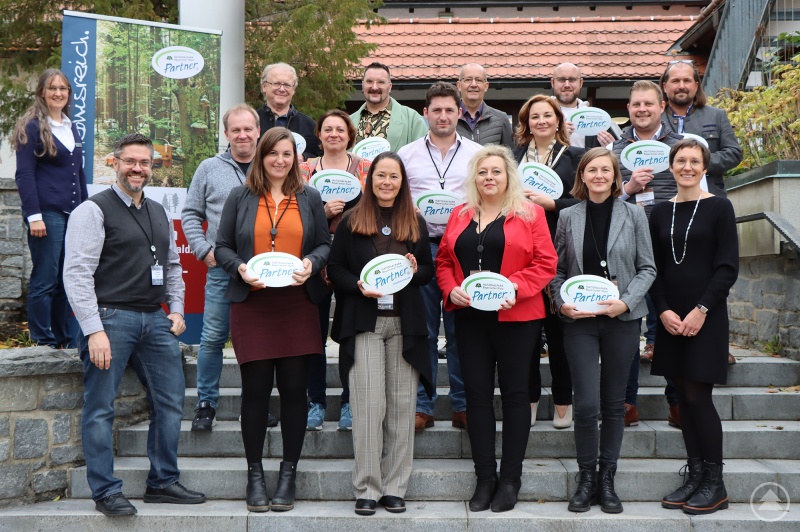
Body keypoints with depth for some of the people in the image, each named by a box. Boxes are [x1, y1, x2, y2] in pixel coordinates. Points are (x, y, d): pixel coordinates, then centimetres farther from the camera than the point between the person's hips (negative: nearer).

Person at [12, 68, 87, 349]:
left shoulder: (71, 128, 18)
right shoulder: (32, 126, -2)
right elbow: (24, 174, -9)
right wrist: (33, 216, -17)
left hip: (73, 214, 7)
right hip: (47, 213, -6)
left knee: (67, 280, 8)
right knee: (45, 280, -3)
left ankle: (66, 340, 15)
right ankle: (43, 343, 4)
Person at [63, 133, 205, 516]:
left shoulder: (159, 214, 17)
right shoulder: (93, 211, -6)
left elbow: (172, 265, 26)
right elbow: (77, 274, -12)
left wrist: (177, 309, 11)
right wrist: (94, 330, -19)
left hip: (155, 320, 7)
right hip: (110, 318, -7)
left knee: (171, 402, 8)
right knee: (100, 409, -1)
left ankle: (163, 482, 20)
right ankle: (106, 492, 10)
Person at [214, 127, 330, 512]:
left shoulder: (309, 198, 11)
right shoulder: (240, 197, 8)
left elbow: (325, 244, 12)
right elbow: (222, 247, 7)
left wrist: (312, 263, -9)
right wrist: (241, 268, -12)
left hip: (297, 305, 1)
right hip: (252, 305, -1)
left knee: (294, 389, 2)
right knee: (255, 389, 1)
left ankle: (288, 473, 14)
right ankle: (255, 474, 14)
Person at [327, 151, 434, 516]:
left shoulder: (415, 223, 11)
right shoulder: (352, 221, 5)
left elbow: (430, 270, 14)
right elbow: (335, 268, 4)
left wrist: (416, 271, -8)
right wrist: (358, 286, -14)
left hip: (405, 323, 2)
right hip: (364, 322, -2)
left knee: (402, 405, 2)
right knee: (369, 405, -5)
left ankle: (394, 487, 12)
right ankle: (366, 489, 4)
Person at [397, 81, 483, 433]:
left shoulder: (477, 154, 11)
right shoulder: (407, 154, 11)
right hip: (420, 246, 0)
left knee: (462, 330, 3)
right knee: (422, 330, 2)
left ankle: (463, 405, 12)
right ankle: (421, 406, 9)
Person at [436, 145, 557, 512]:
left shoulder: (529, 214, 0)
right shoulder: (460, 216, 12)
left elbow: (545, 262, -6)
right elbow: (443, 261, 11)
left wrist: (515, 288, -19)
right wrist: (451, 289, -7)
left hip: (515, 317, -3)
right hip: (469, 317, 4)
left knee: (515, 393, 3)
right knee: (477, 393, 5)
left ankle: (510, 478, 12)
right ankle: (485, 477, 14)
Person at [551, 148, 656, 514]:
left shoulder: (633, 215, 2)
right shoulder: (568, 217, 5)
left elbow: (647, 268, 2)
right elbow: (557, 270, 7)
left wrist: (625, 301, -12)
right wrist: (562, 302, -10)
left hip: (622, 319, 0)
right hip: (579, 320, 0)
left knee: (614, 402, 8)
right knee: (586, 404, -6)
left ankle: (608, 480, 20)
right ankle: (587, 477, 12)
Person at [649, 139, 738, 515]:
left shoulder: (718, 208, -1)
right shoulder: (660, 213, 10)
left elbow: (728, 267, -6)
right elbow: (653, 269, 10)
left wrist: (701, 310, -14)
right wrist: (663, 310, -5)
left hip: (705, 318, -4)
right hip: (671, 319, 4)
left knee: (698, 396, -6)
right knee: (684, 398, 6)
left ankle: (715, 484, 5)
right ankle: (695, 476, 15)